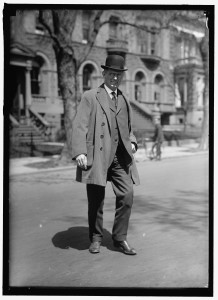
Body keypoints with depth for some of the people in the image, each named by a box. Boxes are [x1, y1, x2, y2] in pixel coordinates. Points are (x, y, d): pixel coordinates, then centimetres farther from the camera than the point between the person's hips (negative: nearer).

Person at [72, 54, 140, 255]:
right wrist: (79, 152, -17)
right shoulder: (90, 97, 4)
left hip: (121, 157, 4)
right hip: (97, 156, -4)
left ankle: (120, 239, 11)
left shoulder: (124, 100, 21)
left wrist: (132, 142, 9)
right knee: (96, 200, 3)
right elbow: (80, 126, -5)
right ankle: (96, 238, 22)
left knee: (127, 196, -4)